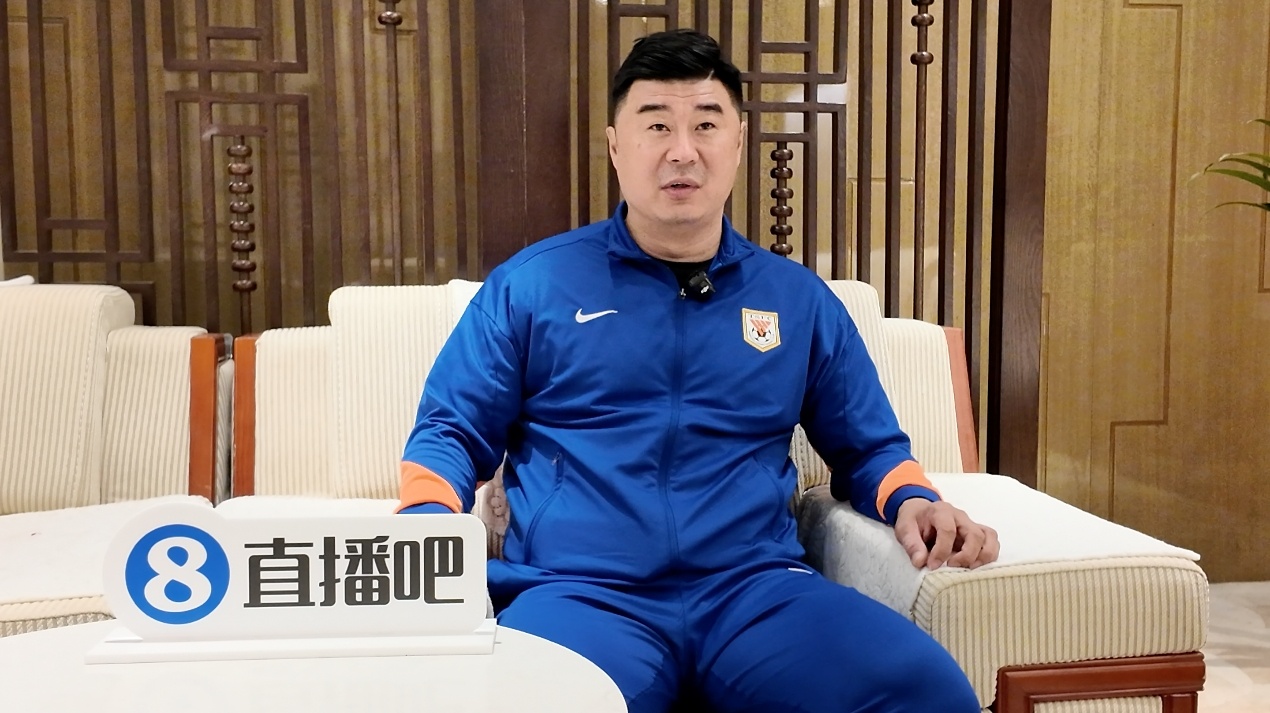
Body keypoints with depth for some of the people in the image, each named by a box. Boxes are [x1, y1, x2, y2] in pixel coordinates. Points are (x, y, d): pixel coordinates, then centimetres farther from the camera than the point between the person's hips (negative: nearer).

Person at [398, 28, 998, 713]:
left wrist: (914, 502, 2)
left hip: (758, 590, 3)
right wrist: (429, 527, -9)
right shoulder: (530, 285, 10)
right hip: (579, 593, -2)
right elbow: (449, 432, 12)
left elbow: (868, 446, 23)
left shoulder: (800, 298, 16)